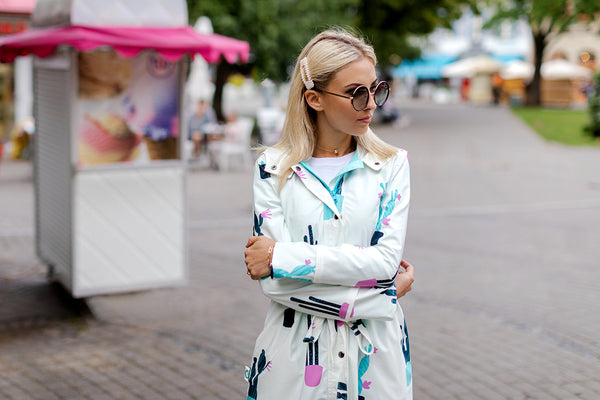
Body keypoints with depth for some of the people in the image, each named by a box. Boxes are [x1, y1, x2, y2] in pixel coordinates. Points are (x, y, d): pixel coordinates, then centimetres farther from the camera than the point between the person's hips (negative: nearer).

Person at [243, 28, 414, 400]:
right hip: (296, 350, -1)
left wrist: (284, 257, -16)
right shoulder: (274, 168, -4)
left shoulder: (391, 164, 0)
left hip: (374, 351, 1)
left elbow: (386, 258, -12)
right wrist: (377, 288, -14)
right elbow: (275, 283, -12)